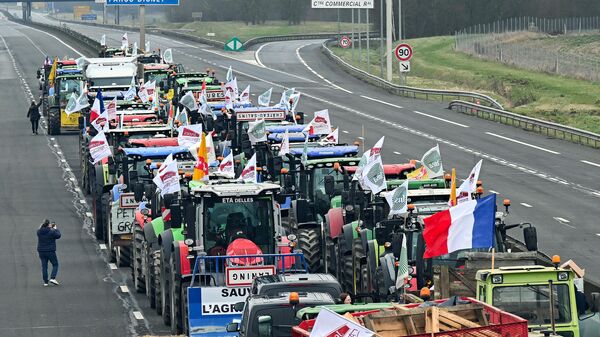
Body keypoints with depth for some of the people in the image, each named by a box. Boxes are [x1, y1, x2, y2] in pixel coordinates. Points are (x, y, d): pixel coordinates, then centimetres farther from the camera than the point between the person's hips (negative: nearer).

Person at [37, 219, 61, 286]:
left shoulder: (39, 232, -3)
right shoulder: (52, 232, -15)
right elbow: (58, 236, -1)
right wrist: (55, 229, 13)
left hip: (41, 251, 4)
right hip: (50, 251, -4)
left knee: (44, 266, 11)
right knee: (55, 265, 11)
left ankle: (45, 282, 11)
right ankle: (52, 278, -6)